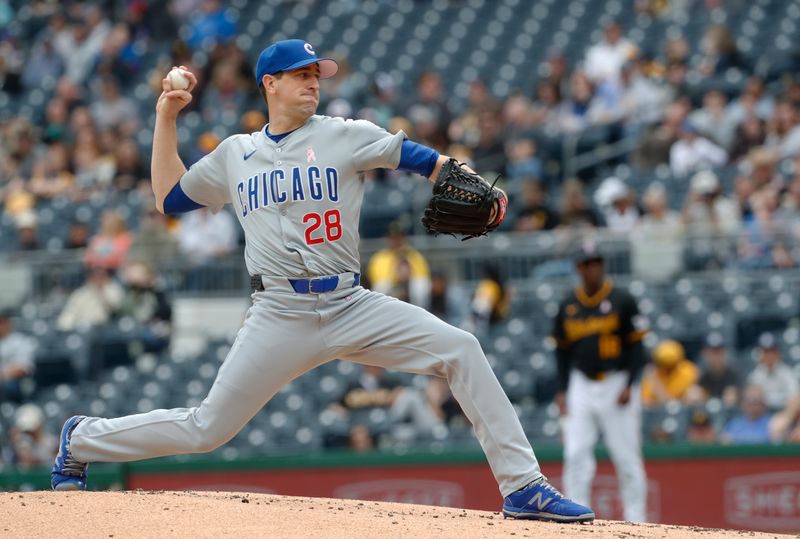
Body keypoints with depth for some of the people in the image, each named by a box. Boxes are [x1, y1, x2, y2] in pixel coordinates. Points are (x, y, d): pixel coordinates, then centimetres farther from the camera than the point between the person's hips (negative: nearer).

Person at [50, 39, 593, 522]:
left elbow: (422, 159, -3)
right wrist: (167, 119, 20)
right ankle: (81, 438, 21)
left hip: (352, 308, 0)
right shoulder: (235, 154, 13)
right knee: (205, 430, -2)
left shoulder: (345, 136, 6)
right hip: (281, 318, 0)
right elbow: (170, 197, 24)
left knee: (460, 349, -17)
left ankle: (523, 486, -14)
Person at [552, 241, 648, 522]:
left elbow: (635, 347, -3)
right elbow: (563, 351, 14)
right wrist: (562, 391, 6)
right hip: (581, 386, 3)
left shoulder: (622, 301, -2)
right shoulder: (568, 306, 9)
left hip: (616, 384, -3)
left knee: (627, 456, -1)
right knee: (575, 454, -5)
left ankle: (635, 518, 5)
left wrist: (629, 386, -12)